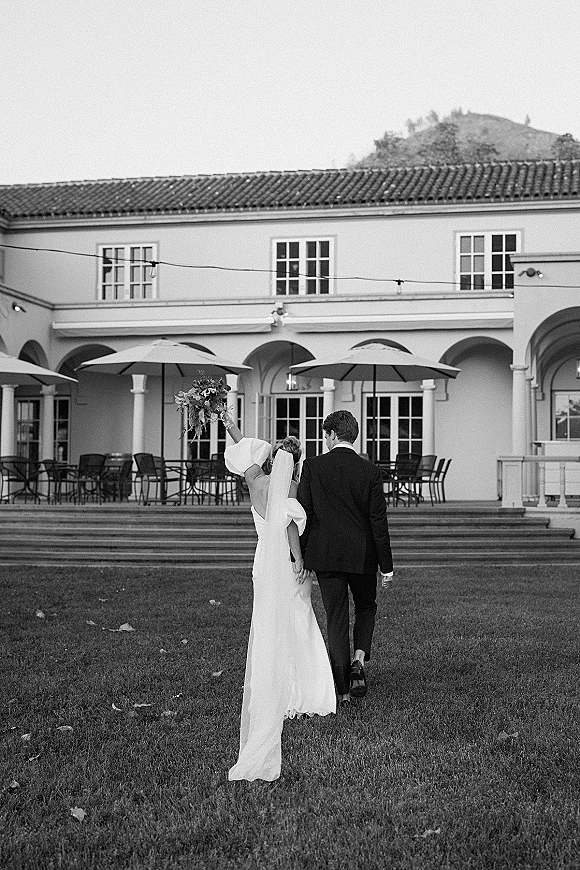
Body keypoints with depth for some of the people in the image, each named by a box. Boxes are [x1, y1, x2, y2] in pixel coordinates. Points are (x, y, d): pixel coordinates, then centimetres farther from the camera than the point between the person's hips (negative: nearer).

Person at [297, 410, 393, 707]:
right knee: (366, 608, 23)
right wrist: (386, 564, 3)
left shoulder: (312, 466, -6)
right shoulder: (370, 471, -5)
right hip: (362, 556, 0)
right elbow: (378, 520, -4)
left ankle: (342, 689, 9)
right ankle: (359, 660, 1)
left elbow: (302, 515, -4)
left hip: (325, 555, 0)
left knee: (336, 619, 7)